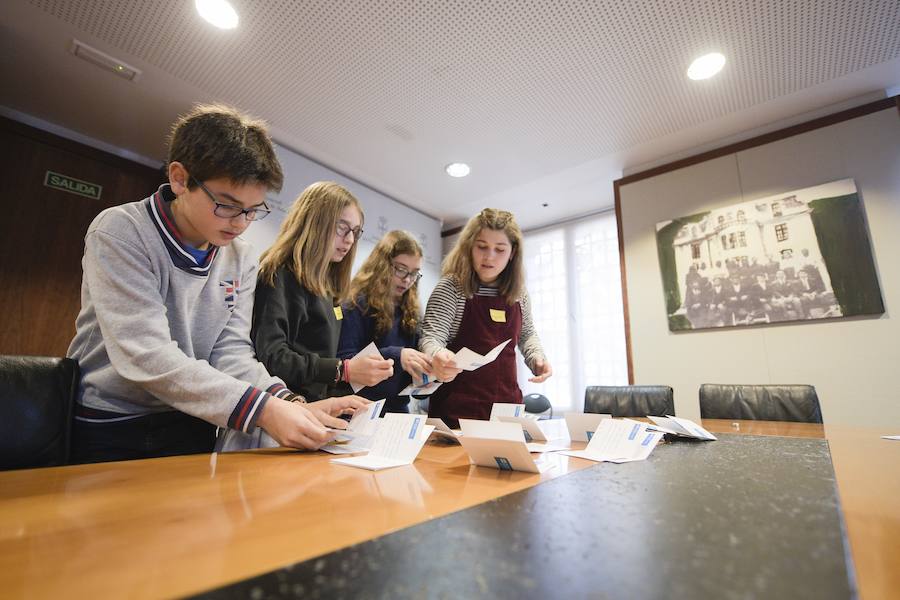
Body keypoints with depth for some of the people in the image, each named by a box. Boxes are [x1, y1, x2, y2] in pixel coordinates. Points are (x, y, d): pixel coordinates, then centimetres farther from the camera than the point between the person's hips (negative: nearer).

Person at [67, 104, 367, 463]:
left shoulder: (241, 259, 0)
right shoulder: (119, 234, -15)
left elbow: (231, 352, -6)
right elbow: (146, 357, -24)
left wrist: (290, 404, -23)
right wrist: (262, 408, -33)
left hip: (191, 429, 3)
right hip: (108, 432, -2)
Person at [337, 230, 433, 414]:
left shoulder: (409, 311, 11)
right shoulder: (356, 304, -7)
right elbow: (344, 361, -16)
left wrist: (433, 365, -6)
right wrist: (395, 356, -27)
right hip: (362, 409, -4)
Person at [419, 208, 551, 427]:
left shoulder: (518, 292, 5)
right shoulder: (451, 286, -9)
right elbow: (430, 337, -14)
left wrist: (537, 358, 0)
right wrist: (437, 358, -36)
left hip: (507, 402, 5)